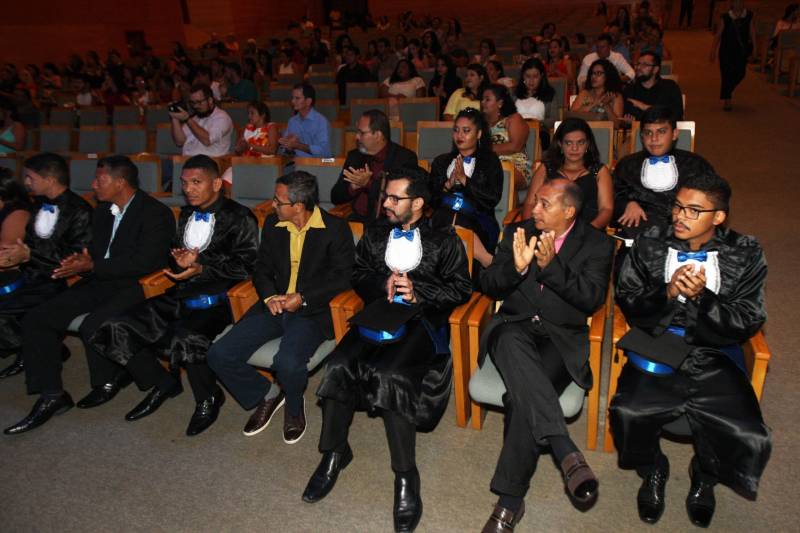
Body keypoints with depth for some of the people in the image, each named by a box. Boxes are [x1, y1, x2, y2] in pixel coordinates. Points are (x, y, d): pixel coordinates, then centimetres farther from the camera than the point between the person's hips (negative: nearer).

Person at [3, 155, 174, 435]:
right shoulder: (103, 210, 14)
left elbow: (145, 263, -20)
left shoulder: (156, 213, -12)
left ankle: (109, 381, -1)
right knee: (36, 319, -6)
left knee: (92, 326, -32)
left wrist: (92, 266, -19)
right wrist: (80, 259, -2)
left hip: (136, 286, -8)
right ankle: (51, 396, 0)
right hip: (101, 283, 8)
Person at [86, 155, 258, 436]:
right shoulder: (186, 215, 21)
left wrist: (201, 267, -18)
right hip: (179, 295, 7)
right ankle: (162, 384, 9)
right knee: (117, 329, -10)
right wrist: (179, 260, 1)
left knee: (186, 337, -37)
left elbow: (245, 265, -8)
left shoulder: (240, 217, -1)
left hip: (216, 298, -7)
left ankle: (208, 398, -8)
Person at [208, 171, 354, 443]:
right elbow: (262, 268, 14)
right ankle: (267, 394, 14)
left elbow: (342, 276, -7)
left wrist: (303, 298, -17)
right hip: (274, 305, 6)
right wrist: (269, 296, -7)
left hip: (312, 310, -5)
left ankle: (294, 407, 4)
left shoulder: (336, 229, -6)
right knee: (219, 354, -11)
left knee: (288, 362, -33)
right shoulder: (272, 224, 10)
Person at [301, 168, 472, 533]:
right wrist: (384, 283, -4)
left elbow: (461, 289, 4)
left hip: (421, 320, -4)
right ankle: (334, 452, 0)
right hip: (378, 315, 4)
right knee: (339, 365, -24)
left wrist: (418, 293, -9)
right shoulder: (374, 235, 22)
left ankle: (405, 476, -18)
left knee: (391, 374, -32)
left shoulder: (444, 241, 11)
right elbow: (358, 276, 16)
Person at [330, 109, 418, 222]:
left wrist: (368, 183, -15)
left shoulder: (406, 158, -2)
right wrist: (353, 187, -8)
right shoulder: (354, 156, 12)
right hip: (358, 219, 4)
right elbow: (335, 198, 11)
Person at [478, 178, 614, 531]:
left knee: (524, 396, -30)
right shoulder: (518, 233, 12)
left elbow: (592, 300, -6)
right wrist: (516, 266, -15)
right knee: (511, 343, -37)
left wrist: (552, 265, -18)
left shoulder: (597, 244, 6)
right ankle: (567, 453, -42)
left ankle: (510, 501, -20)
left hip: (562, 337, -2)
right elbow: (488, 286, 7)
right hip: (515, 327, 2)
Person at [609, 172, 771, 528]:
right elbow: (628, 302, 2)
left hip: (715, 357, 1)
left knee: (751, 440, -21)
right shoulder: (649, 244, 3)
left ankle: (705, 477, 18)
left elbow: (748, 322, -2)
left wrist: (701, 297, -18)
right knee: (626, 414, -28)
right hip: (657, 351, 0)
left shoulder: (745, 254, 2)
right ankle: (652, 471, 10)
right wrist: (667, 292, -17)